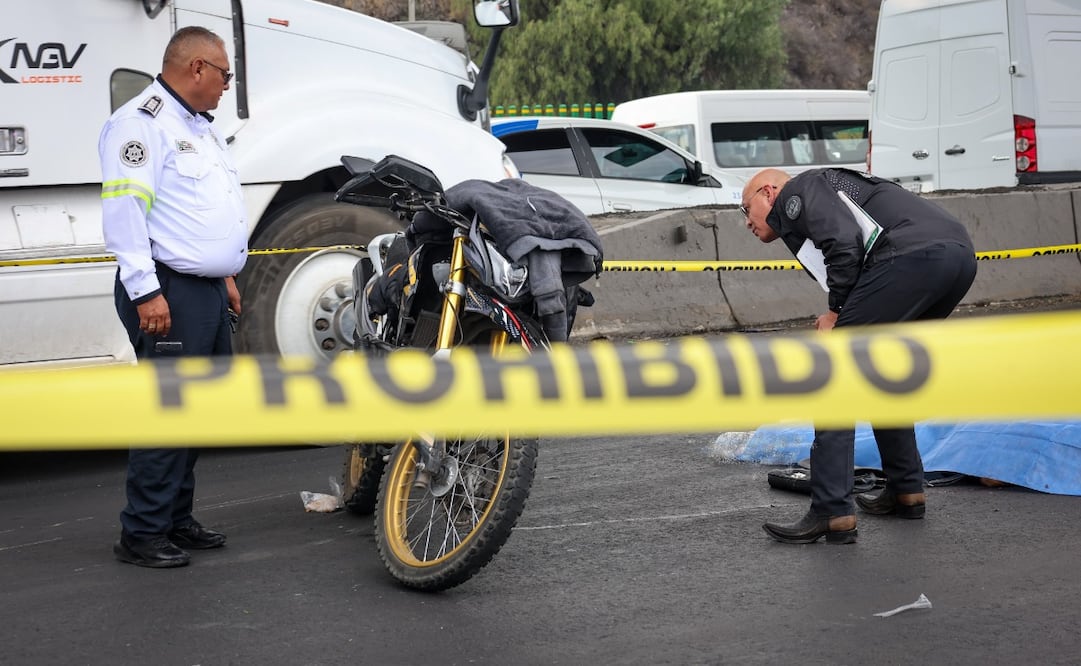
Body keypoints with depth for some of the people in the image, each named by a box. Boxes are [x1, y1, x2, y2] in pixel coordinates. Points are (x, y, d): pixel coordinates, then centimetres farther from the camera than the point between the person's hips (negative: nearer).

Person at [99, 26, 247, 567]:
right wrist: (146, 291, -24)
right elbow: (124, 208, -20)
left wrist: (225, 274, 27)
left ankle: (176, 518, 23)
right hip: (169, 293, -10)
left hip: (208, 290, 10)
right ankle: (142, 535, -2)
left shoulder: (199, 125, 21)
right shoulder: (141, 121, -12)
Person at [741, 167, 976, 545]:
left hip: (913, 255, -10)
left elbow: (844, 243, -9)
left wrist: (835, 312, 2)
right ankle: (906, 491, 32)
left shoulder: (796, 192, 10)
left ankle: (832, 513, -5)